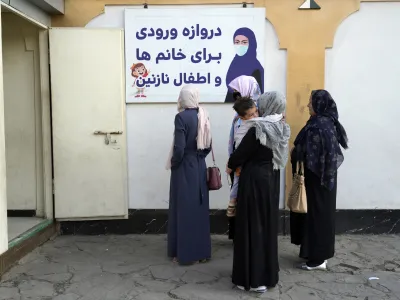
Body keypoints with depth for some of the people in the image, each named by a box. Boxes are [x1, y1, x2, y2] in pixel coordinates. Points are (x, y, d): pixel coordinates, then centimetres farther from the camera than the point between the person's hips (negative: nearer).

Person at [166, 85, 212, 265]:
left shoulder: (181, 117, -15)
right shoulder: (203, 116, 4)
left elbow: (179, 148, -20)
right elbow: (208, 146, 7)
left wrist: (173, 164, -4)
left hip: (184, 168, -6)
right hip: (199, 167, 6)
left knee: (184, 209, 3)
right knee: (200, 208, 12)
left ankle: (185, 253, 11)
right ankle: (202, 251, 21)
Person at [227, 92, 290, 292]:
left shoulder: (258, 129, -19)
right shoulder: (282, 129, 4)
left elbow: (241, 153, -12)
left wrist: (230, 165, 9)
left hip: (254, 180, -8)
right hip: (271, 180, 8)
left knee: (252, 226, 1)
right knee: (268, 225, 16)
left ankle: (254, 278, 9)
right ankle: (269, 273, 27)